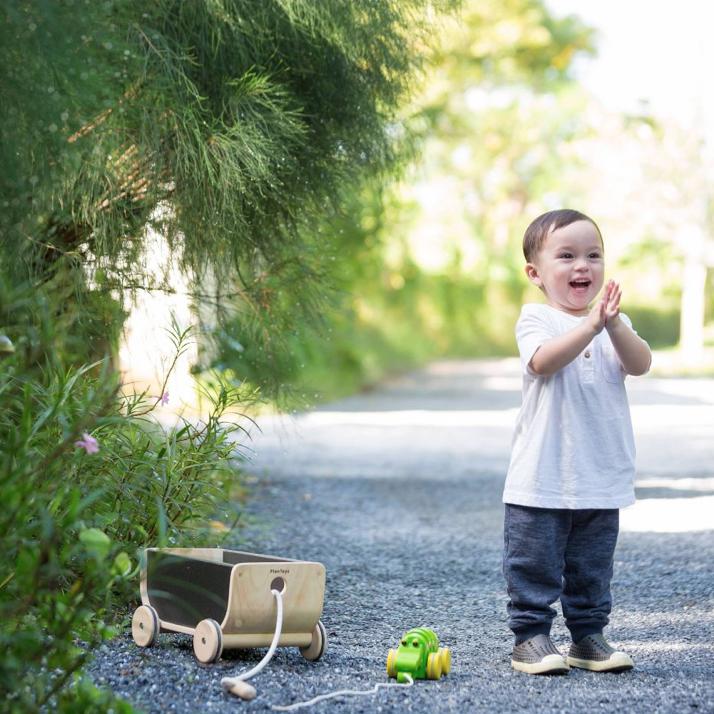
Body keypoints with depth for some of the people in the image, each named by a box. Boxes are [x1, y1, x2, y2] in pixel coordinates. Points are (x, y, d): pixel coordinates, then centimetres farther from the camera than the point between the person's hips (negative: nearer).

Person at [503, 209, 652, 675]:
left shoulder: (614, 323, 9)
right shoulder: (536, 319, -5)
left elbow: (640, 364, -8)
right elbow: (544, 362, -24)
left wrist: (614, 326, -25)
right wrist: (589, 326, -33)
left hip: (602, 477, 5)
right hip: (542, 477, -4)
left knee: (592, 567, 13)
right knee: (536, 563, 1)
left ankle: (588, 636, 24)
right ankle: (531, 636, 11)